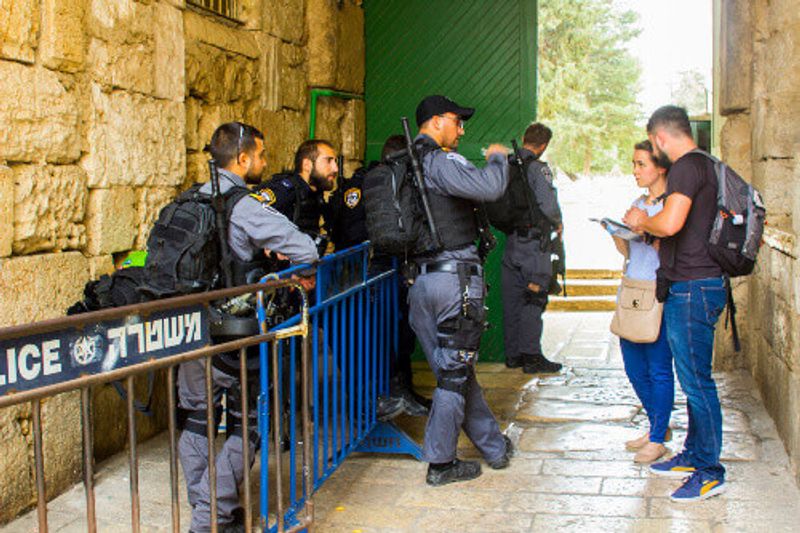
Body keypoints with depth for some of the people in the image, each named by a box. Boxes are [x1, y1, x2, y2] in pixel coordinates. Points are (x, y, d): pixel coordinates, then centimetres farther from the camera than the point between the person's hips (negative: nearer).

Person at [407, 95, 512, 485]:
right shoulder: (439, 161, -13)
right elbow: (490, 188, -27)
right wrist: (497, 158, -7)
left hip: (421, 277, 9)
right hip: (456, 276, -9)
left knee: (456, 370, 16)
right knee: (455, 372, 1)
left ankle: (493, 446, 30)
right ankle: (441, 463, 8)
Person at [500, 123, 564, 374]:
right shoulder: (538, 169, -13)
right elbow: (549, 205, -20)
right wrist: (558, 224, -2)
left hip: (510, 240, 6)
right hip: (533, 241, -6)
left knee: (511, 299, 11)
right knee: (533, 300, -1)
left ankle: (512, 354, 18)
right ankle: (531, 356, 0)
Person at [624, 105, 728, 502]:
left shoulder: (687, 167, -15)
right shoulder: (703, 165, 17)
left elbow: (670, 224, -28)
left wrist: (642, 221, -9)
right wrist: (648, 227, 16)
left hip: (692, 287, -11)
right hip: (695, 284, 11)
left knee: (696, 380, -4)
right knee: (693, 377, 17)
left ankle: (709, 471, 3)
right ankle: (693, 455, 27)